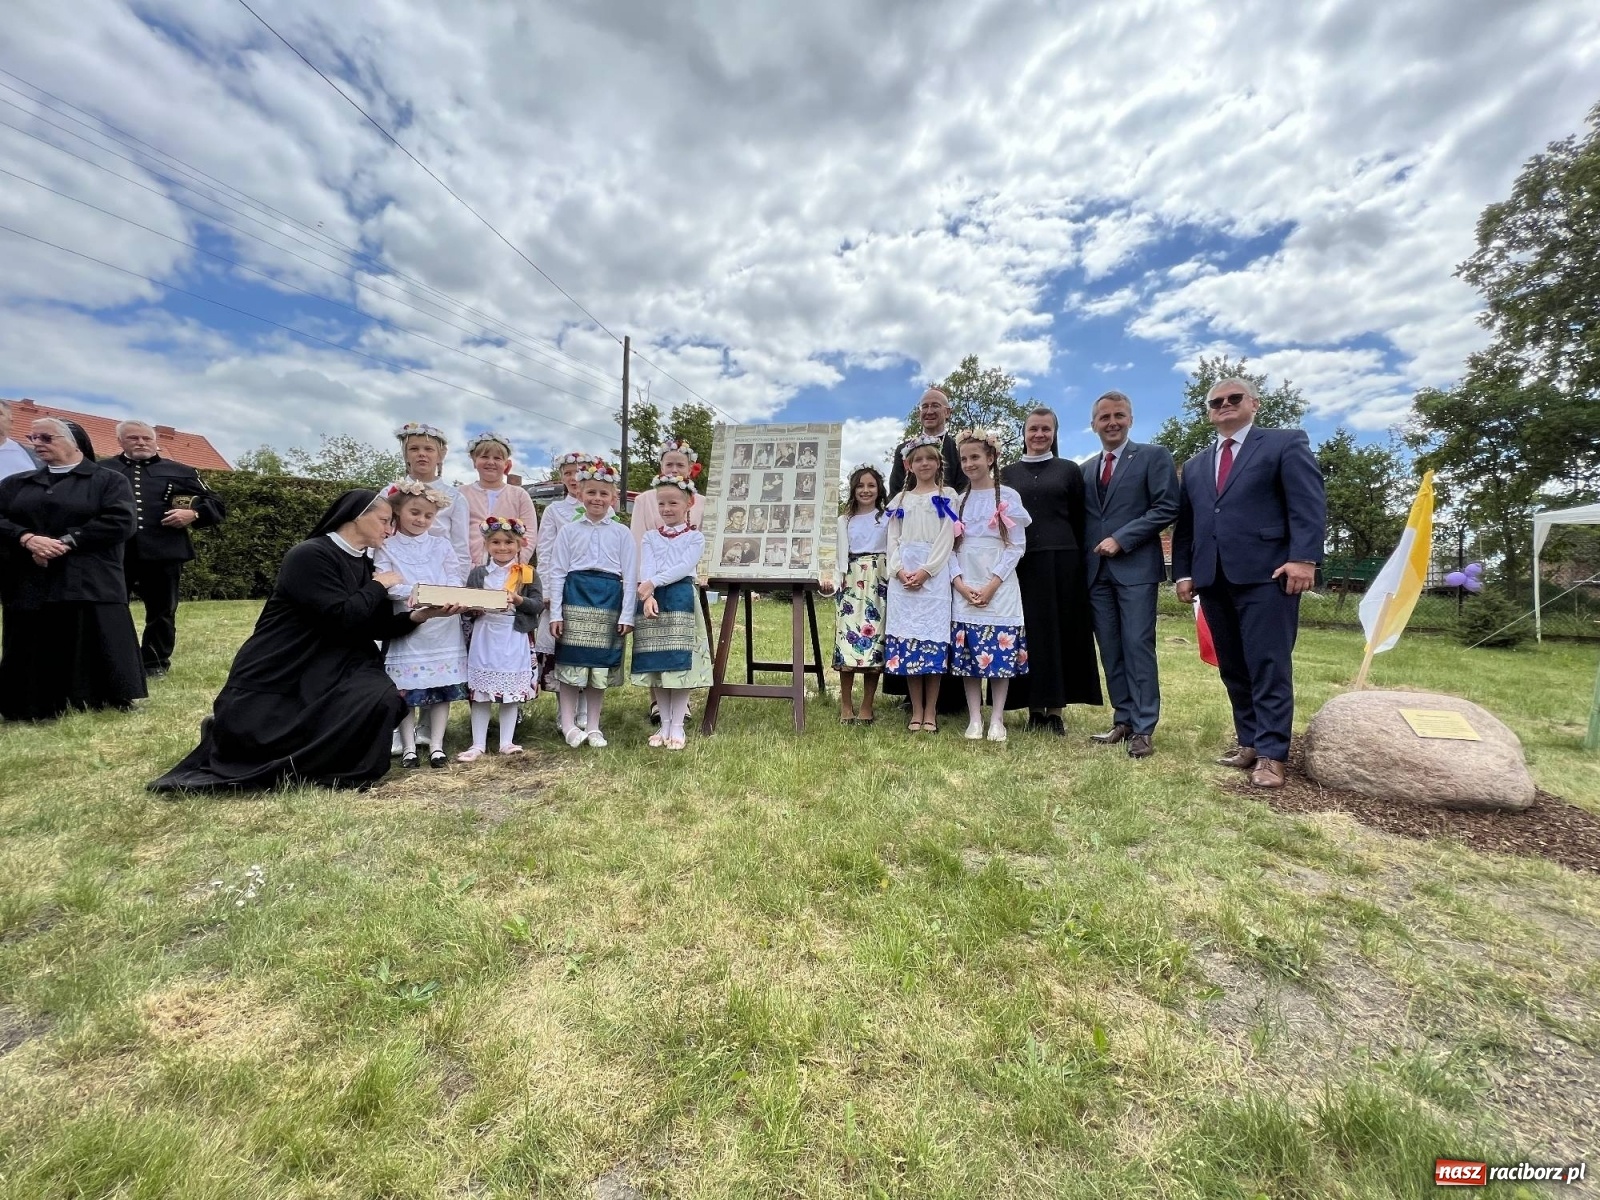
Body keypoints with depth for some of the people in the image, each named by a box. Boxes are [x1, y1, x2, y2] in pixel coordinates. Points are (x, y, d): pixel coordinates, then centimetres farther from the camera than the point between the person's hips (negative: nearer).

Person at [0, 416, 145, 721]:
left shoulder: (109, 480, 5)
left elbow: (119, 522, -9)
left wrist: (66, 542, -14)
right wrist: (26, 538, -13)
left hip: (89, 586, -5)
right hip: (29, 588, 5)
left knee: (96, 651, -4)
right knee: (35, 656, 5)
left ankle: (108, 701, 5)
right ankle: (36, 710, 15)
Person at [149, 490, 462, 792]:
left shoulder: (363, 563, 8)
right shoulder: (309, 555, -15)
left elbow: (374, 627, 5)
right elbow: (342, 617, -25)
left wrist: (421, 615, -11)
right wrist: (379, 585, -11)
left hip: (324, 672, 6)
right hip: (273, 674, -6)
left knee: (382, 697, -21)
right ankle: (225, 733, 21)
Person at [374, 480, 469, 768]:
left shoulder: (442, 546, 10)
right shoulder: (386, 548, 5)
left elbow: (456, 581, 3)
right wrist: (412, 592, -25)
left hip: (442, 629, 2)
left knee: (443, 688, 4)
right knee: (405, 690, 1)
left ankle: (436, 745, 13)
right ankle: (408, 748, 13)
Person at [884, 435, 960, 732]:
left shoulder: (947, 496, 8)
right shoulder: (900, 499, 17)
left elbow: (947, 538, -3)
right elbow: (893, 540, 10)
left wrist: (925, 571, -14)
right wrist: (899, 570, -7)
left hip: (934, 575, -3)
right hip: (901, 576, 3)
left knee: (933, 641, -4)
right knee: (905, 642, 1)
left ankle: (930, 712, 5)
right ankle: (916, 711, 11)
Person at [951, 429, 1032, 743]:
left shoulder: (1008, 496, 1)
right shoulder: (957, 501, 10)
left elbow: (1017, 546, -3)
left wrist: (992, 585, -12)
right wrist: (959, 583, -7)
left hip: (1000, 589, -3)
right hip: (964, 590, 3)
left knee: (1001, 654, -1)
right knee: (967, 656, 3)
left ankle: (997, 719, 9)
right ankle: (974, 719, 12)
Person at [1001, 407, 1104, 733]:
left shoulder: (1069, 470, 9)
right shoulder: (1008, 473, 12)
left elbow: (1079, 520, 7)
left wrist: (1081, 560, -2)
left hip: (1061, 560, 0)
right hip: (1020, 561, 1)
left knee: (1061, 632, 1)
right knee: (1028, 634, 2)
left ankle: (1056, 710, 9)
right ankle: (1035, 708, 11)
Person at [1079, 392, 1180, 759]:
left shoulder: (1154, 456, 3)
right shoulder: (1087, 469, 18)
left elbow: (1166, 508, -7)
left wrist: (1121, 539, -14)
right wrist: (1086, 560, 5)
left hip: (1136, 567, -5)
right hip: (1097, 570, 5)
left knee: (1138, 647, -6)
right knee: (1110, 651, 6)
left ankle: (1144, 729, 0)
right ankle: (1123, 721, 15)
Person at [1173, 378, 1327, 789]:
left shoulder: (1286, 443, 8)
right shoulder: (1195, 465, 24)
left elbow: (1309, 503, -4)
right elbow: (1184, 524, 19)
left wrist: (1303, 558, -16)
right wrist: (1183, 572, 8)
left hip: (1266, 573, -5)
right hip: (1213, 578, 5)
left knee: (1269, 665, -7)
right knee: (1233, 668, 7)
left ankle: (1272, 754, -2)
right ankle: (1250, 743, 16)